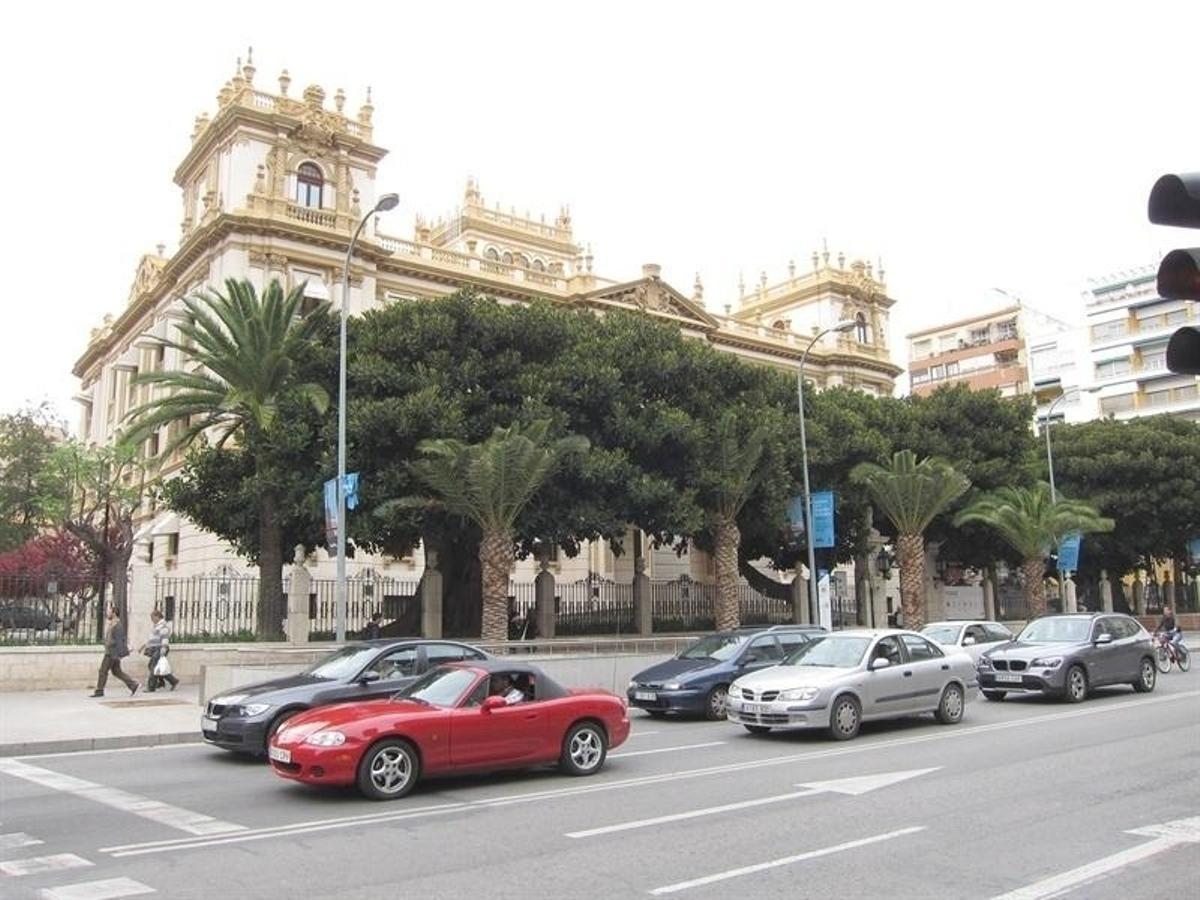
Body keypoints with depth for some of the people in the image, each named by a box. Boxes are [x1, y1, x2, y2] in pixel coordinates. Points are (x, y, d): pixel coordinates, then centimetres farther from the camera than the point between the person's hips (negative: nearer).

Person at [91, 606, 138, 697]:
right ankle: (133, 685, 10)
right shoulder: (111, 624, 16)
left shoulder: (118, 625, -16)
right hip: (110, 652, 10)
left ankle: (99, 691, 4)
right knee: (116, 671, 10)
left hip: (113, 652, -10)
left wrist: (118, 655, -23)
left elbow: (119, 640, -20)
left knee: (103, 671, -4)